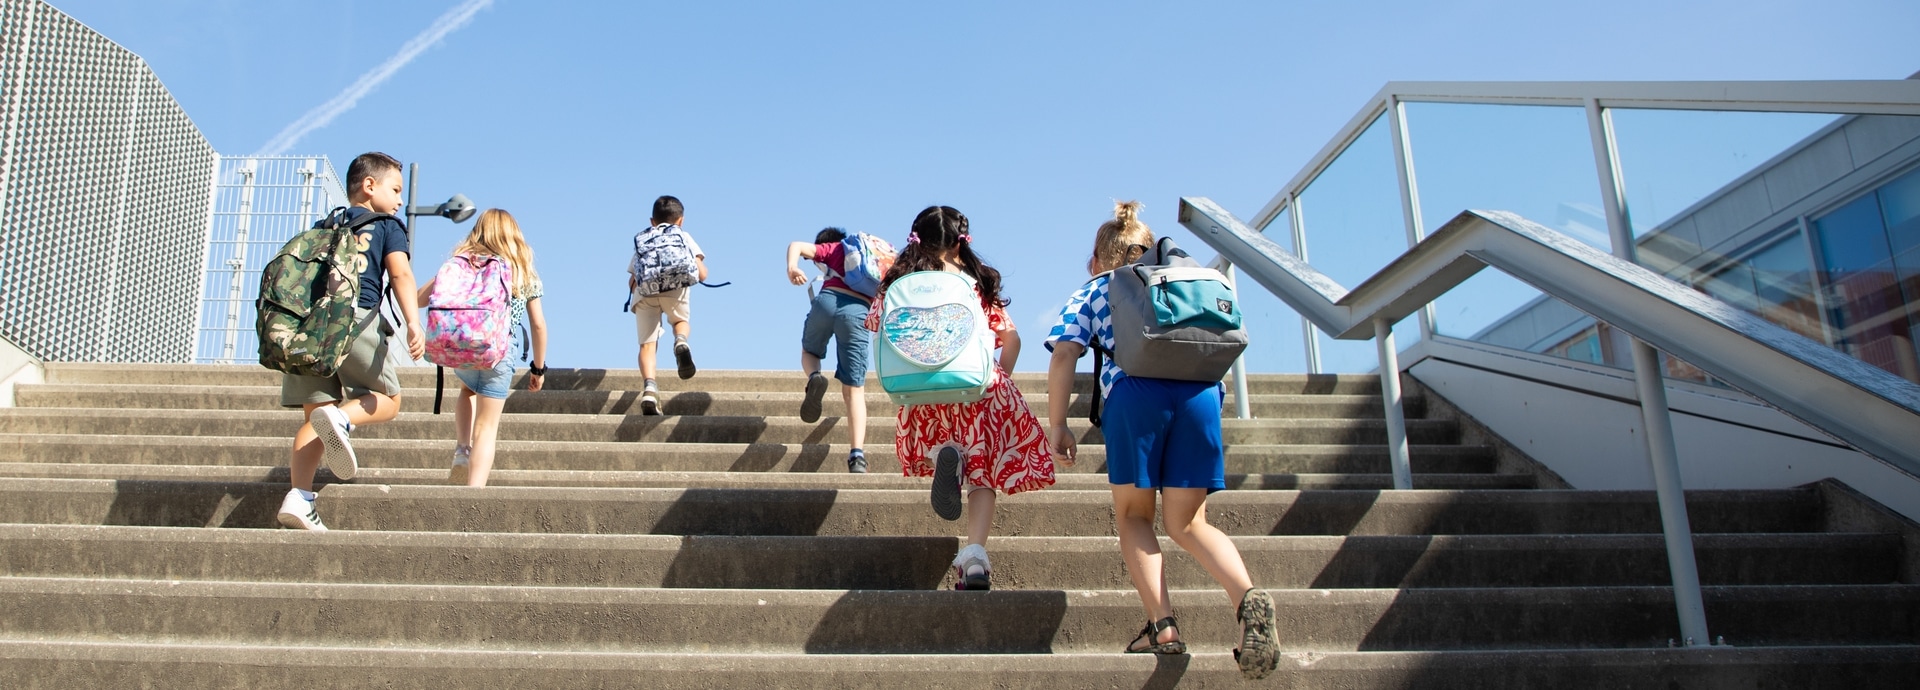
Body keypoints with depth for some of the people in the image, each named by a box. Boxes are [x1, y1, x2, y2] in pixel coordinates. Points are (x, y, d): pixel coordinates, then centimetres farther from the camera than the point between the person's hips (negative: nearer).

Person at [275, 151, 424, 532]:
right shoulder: (387, 227, 13)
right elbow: (400, 274, -3)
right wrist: (413, 323, -16)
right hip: (355, 316, -5)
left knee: (315, 412, 6)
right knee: (387, 400, 10)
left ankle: (299, 497, -10)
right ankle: (342, 417, -22)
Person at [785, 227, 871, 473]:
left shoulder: (833, 249, 25)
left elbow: (797, 246, 7)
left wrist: (791, 266, -11)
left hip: (828, 300, -1)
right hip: (860, 312, 1)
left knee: (809, 351, 31)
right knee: (854, 390, 0)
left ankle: (814, 378, -6)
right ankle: (857, 454, -18)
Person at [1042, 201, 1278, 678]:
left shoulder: (1091, 293, 24)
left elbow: (1064, 356, 10)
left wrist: (1056, 425, 10)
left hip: (1136, 392, -3)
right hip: (1201, 392, 3)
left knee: (1133, 515, 15)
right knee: (1187, 523, 11)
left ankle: (1162, 626, -2)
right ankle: (1248, 598, -16)